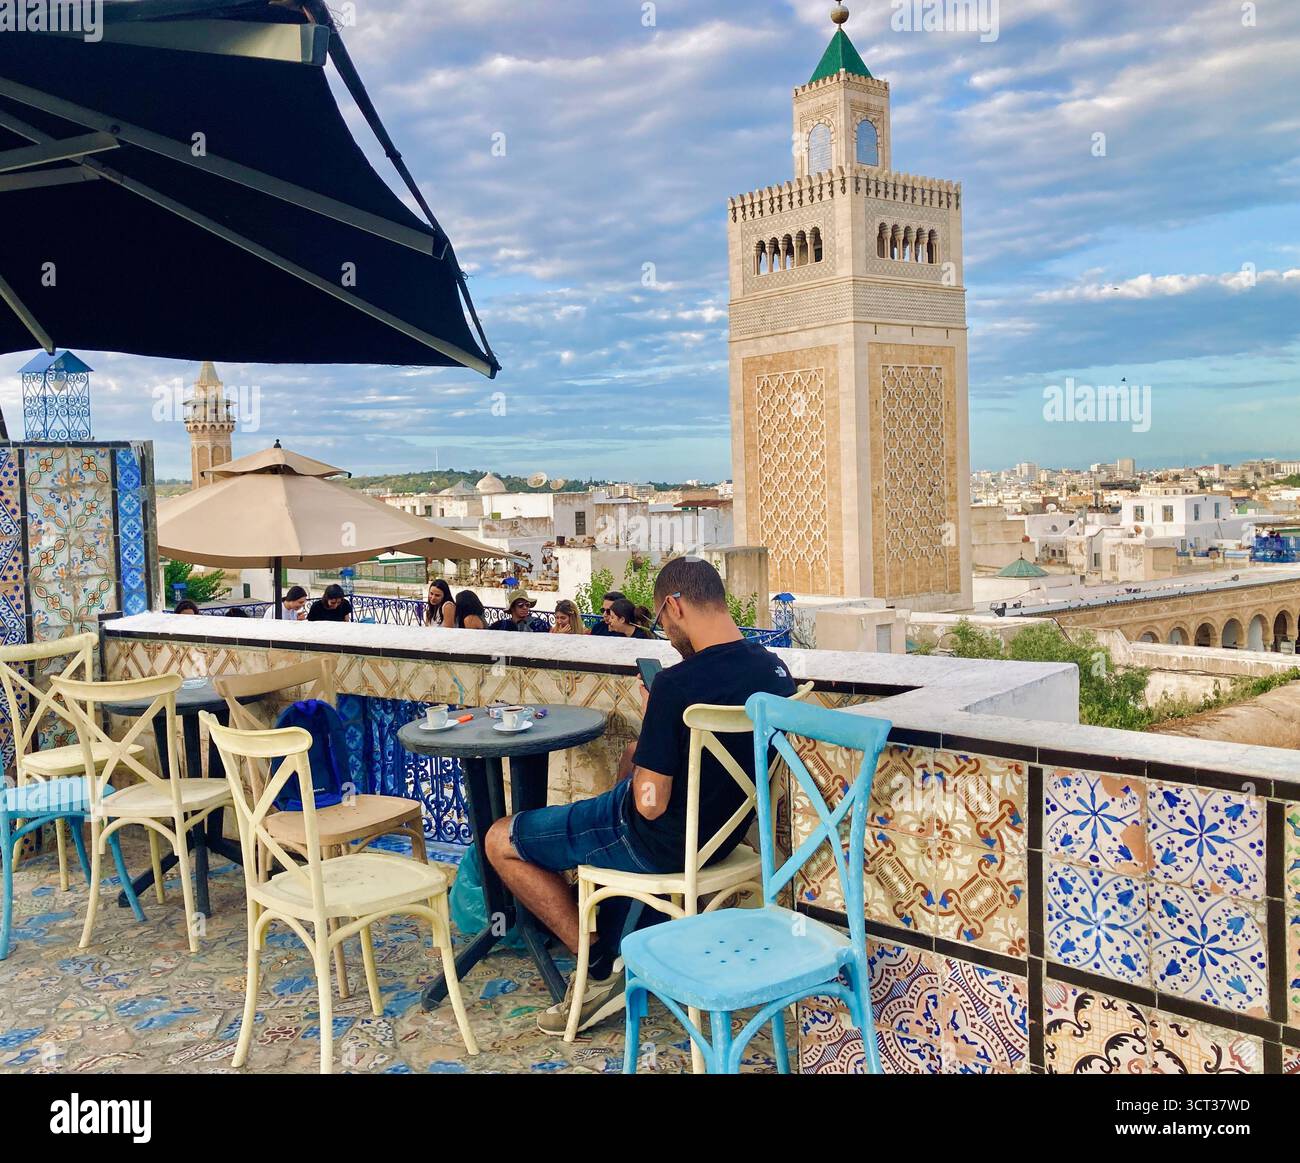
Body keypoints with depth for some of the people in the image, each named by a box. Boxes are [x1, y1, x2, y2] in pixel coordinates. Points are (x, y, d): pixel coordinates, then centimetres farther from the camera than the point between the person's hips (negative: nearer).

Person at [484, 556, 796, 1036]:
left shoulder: (678, 684, -31)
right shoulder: (776, 669, -7)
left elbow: (651, 805, -26)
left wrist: (649, 719, -11)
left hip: (662, 840, -8)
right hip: (725, 831, 8)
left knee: (500, 841, 6)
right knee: (633, 757, 38)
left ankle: (600, 971, 7)